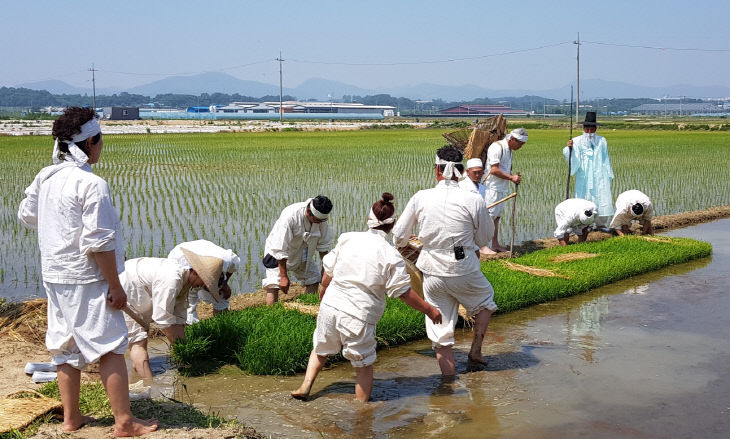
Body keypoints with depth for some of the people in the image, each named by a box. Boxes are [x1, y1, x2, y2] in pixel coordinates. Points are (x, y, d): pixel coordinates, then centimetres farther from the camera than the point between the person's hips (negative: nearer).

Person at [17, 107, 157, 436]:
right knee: (110, 347, 0)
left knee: (65, 347, 16)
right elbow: (98, 242, -21)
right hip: (86, 279, -8)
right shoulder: (91, 184, -19)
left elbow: (26, 216, 19)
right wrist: (115, 285, -15)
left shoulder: (45, 177, 4)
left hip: (54, 276, 8)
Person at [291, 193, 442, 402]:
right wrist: (429, 310, 6)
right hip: (359, 316, -3)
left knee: (321, 349, 28)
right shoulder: (391, 256, -10)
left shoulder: (347, 238, 1)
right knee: (363, 365, 14)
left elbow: (329, 271, 10)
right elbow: (404, 292, -7)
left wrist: (323, 291, 30)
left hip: (330, 306, 4)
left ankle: (305, 387, 23)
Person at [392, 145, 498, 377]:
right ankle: (475, 350, 27)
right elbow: (484, 240, 2)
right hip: (464, 271, -2)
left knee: (441, 336, 11)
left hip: (432, 272, 2)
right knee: (486, 301, 31)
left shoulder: (420, 198, -5)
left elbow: (398, 238, 5)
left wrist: (404, 245, 28)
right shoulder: (474, 201, -11)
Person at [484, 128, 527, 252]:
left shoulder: (510, 150, 15)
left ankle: (495, 244, 17)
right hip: (492, 188, -9)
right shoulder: (497, 147, -16)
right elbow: (494, 170, -22)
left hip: (502, 189, 9)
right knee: (489, 216, -8)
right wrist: (511, 177, -17)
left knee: (496, 217, 12)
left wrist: (514, 178, 7)